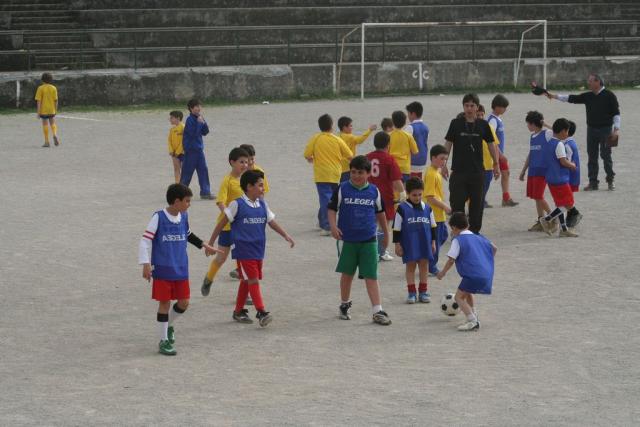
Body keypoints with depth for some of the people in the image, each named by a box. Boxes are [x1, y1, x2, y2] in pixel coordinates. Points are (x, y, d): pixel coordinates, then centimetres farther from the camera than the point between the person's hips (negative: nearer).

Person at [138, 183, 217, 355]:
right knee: (165, 303, 0)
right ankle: (164, 341, 9)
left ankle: (168, 325, 34)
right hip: (162, 270, -6)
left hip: (181, 270, 6)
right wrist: (146, 264, -21)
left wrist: (203, 245, 28)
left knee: (184, 302, 6)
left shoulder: (183, 217, 5)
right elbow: (145, 240, -14)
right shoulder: (159, 217, -13)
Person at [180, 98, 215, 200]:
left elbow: (205, 132, 10)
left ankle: (205, 192, 5)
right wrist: (199, 123, -22)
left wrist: (204, 123, -5)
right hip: (190, 149, -7)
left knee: (203, 170, 2)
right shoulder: (190, 120, -13)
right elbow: (193, 133, -23)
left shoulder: (199, 118, 9)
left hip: (199, 149, 7)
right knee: (187, 171, 0)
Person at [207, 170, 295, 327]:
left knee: (247, 280, 13)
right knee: (253, 280, -11)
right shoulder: (237, 205, -8)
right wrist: (211, 243, -1)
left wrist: (286, 236, 1)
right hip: (243, 250, -6)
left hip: (258, 250, 6)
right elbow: (222, 223, -3)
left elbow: (272, 222, 13)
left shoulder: (262, 205, 8)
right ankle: (261, 312, -14)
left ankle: (239, 311, 24)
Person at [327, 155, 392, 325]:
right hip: (347, 239, 0)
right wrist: (333, 227, -16)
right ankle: (345, 305, 30)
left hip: (369, 241, 0)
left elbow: (380, 212, 16)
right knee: (347, 273, 12)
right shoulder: (342, 189, -3)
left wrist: (386, 233, 25)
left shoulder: (374, 191, 3)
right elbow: (332, 209, 0)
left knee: (371, 276, -3)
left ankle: (378, 311, -5)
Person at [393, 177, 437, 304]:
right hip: (409, 244, -3)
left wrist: (433, 242, 11)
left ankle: (423, 291, 16)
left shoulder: (427, 208, 5)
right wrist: (397, 244, -7)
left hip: (424, 242, 3)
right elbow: (397, 228, -4)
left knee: (424, 265, 7)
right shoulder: (402, 208, -6)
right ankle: (411, 292, 9)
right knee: (410, 266, 3)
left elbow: (432, 227, 13)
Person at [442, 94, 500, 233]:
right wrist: (444, 165, -2)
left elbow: (491, 145, 12)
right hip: (458, 170, -1)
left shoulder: (483, 125, 3)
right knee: (457, 202, -1)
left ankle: (474, 230, 17)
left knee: (477, 203, 5)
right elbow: (448, 144, 2)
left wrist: (496, 164, 13)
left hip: (477, 171, 1)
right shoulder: (456, 123, -1)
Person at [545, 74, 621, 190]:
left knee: (606, 156, -1)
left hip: (605, 129, -5)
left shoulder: (609, 95, -6)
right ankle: (593, 182, 11)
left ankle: (610, 181, 12)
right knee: (592, 157, 6)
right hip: (591, 129, 5)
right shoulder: (587, 96, 8)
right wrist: (554, 96, -1)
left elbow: (616, 113, -6)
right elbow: (571, 98, 6)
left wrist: (616, 128, -13)